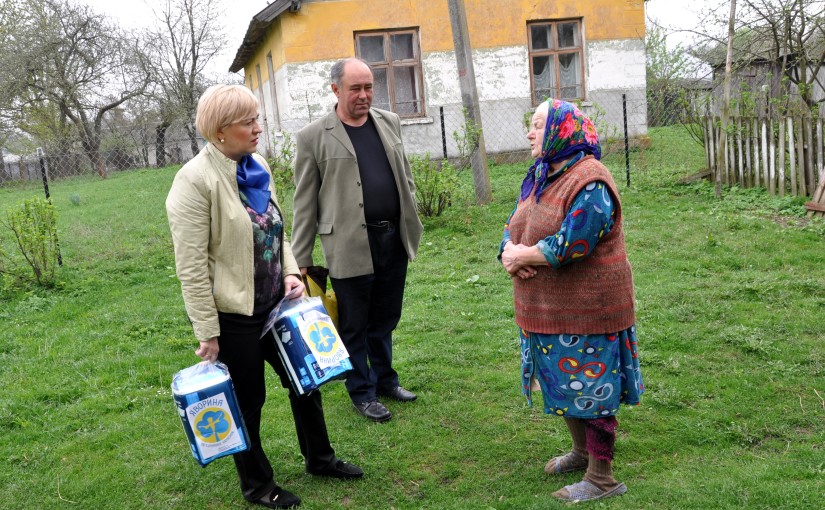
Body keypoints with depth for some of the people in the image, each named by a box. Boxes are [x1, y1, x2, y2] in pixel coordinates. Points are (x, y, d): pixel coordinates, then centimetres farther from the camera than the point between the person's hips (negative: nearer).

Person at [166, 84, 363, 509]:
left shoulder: (257, 168, 4)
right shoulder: (195, 180, -19)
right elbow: (191, 267, -19)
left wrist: (291, 272, -1)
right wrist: (207, 333, -17)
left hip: (274, 303, 8)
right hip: (233, 314, -7)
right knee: (247, 400, 10)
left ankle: (319, 457, 41)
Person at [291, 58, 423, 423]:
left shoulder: (389, 123, 10)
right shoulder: (314, 137, -5)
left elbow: (405, 177, 16)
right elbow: (305, 204, -4)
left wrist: (411, 224, 13)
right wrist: (301, 260, -3)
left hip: (394, 239, 5)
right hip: (349, 245, -4)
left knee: (385, 319, 18)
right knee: (354, 326, 8)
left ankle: (385, 379, 36)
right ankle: (362, 393, 24)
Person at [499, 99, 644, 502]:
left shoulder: (589, 181, -19)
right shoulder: (537, 177, 11)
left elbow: (572, 243, -27)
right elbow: (514, 227, 10)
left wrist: (524, 254, -14)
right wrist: (510, 253, -13)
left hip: (587, 309, -9)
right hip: (548, 309, 9)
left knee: (590, 389, 1)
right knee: (565, 384, 21)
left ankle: (602, 477, 15)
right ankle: (582, 452, 41)